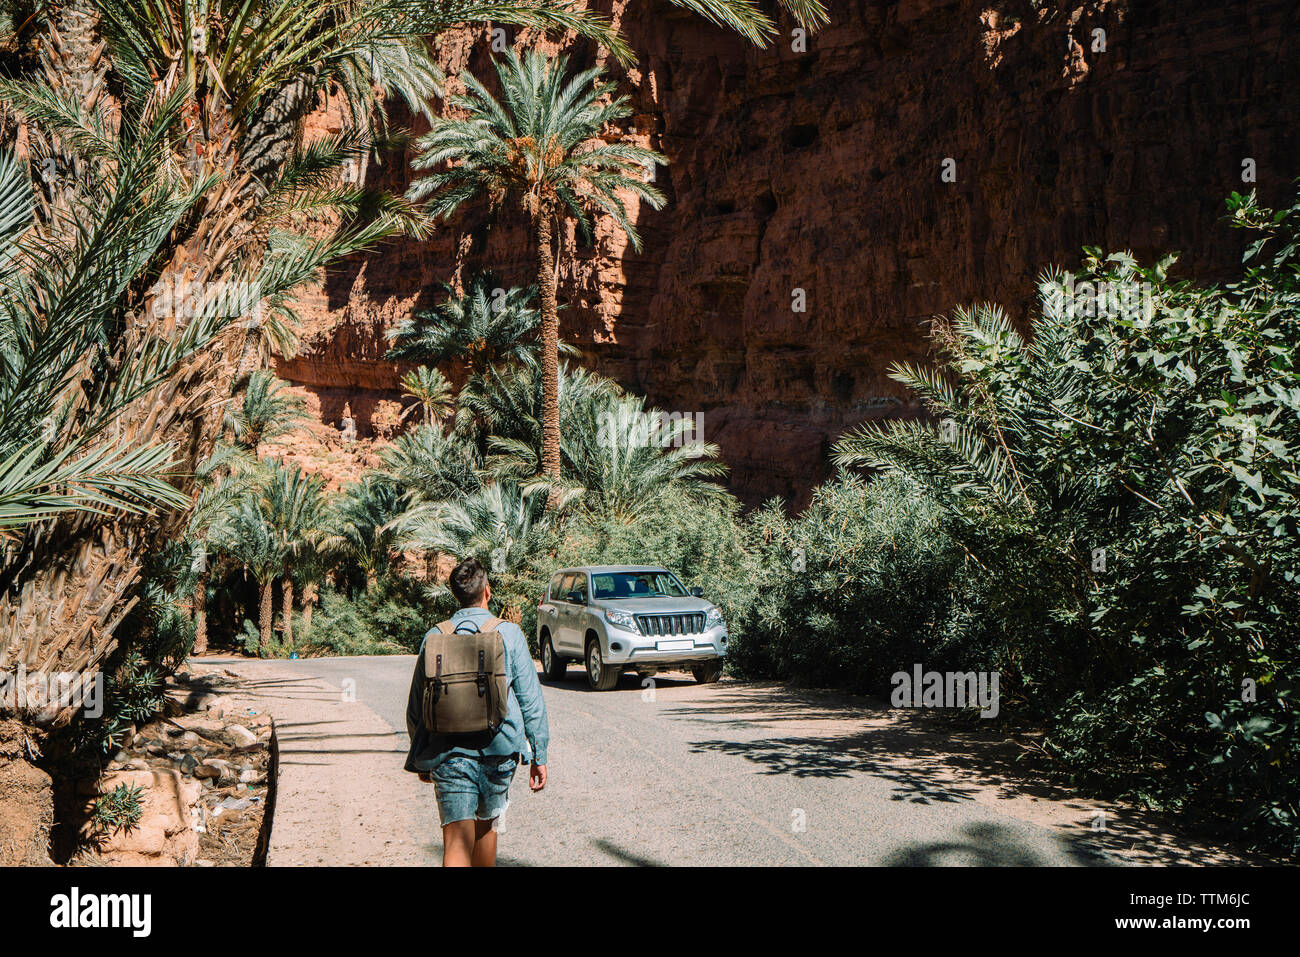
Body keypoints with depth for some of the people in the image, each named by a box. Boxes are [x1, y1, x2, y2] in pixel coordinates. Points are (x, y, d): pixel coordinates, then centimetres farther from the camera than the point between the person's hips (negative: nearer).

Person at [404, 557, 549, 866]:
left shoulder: (435, 638, 2)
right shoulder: (509, 634, -3)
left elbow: (416, 707, 8)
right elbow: (531, 701, -3)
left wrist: (419, 760, 20)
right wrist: (539, 756, 4)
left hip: (449, 755, 0)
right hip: (498, 752, 0)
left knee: (457, 843, -4)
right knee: (487, 824, 23)